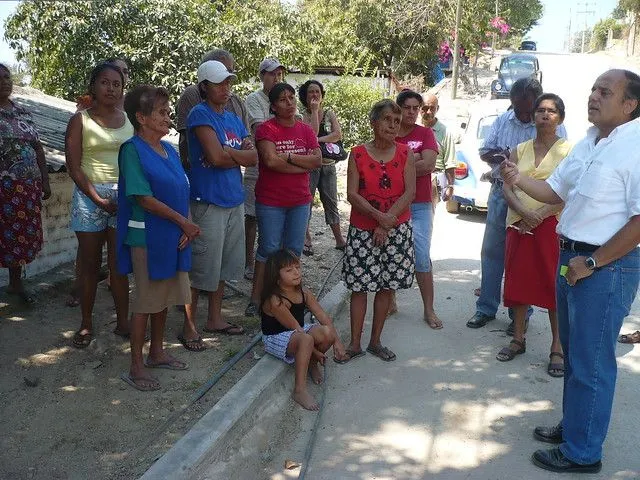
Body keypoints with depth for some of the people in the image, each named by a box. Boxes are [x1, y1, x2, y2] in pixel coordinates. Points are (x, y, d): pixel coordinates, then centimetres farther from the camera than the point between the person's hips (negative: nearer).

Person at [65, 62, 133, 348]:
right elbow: (73, 166, -5)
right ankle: (86, 324, 15)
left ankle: (122, 322, 13)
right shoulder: (80, 120, -1)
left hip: (124, 196, 2)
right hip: (90, 196, -2)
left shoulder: (128, 120, 9)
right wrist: (99, 199, -12)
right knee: (90, 264, 5)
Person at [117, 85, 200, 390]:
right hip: (147, 237, -7)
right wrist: (184, 222, -14)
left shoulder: (169, 150, 9)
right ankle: (136, 367, 12)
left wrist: (187, 227, -5)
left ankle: (156, 352, 32)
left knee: (165, 298, 16)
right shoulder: (133, 150, -13)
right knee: (146, 301, 0)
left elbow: (182, 192, 10)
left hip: (173, 237, 7)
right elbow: (145, 199, -18)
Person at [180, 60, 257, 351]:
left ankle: (214, 319, 29)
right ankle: (189, 327, 9)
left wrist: (227, 153, -11)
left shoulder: (234, 119, 15)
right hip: (208, 202, -8)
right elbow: (215, 156, -20)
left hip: (234, 200, 8)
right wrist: (239, 153, -2)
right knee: (201, 267, -3)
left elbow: (253, 158, 5)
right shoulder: (200, 114, -8)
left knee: (223, 264, 15)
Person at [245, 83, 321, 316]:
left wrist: (289, 158, -16)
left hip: (300, 201, 5)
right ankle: (256, 299, 9)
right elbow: (271, 161, -22)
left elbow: (318, 160, -4)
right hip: (271, 202, -5)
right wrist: (304, 164, -13)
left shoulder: (305, 130, 7)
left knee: (294, 250, 11)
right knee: (268, 250, 0)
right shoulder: (266, 129, -8)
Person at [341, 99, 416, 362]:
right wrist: (379, 216, -20)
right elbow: (352, 195, -8)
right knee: (359, 286, 1)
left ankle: (375, 341, 21)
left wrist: (387, 223, -16)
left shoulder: (405, 154, 2)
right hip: (363, 229, -2)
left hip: (397, 230, 2)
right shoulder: (358, 154, -2)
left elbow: (410, 192, -6)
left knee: (387, 286, 8)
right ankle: (355, 344, 10)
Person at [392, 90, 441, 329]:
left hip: (419, 204, -1)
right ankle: (391, 300, 26)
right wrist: (413, 159, -12)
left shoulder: (425, 134, 4)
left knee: (422, 257, -2)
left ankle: (429, 310, 5)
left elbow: (428, 165, -11)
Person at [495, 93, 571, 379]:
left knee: (554, 285, -3)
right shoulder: (520, 150, 12)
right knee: (518, 281, 8)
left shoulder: (568, 151, 1)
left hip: (552, 224, -4)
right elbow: (507, 188, 3)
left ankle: (557, 349, 4)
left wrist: (539, 215, -17)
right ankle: (518, 339, 21)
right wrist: (524, 213, -14)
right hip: (518, 224, 4)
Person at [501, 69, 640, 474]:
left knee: (591, 363, 2)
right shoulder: (588, 143, 11)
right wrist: (520, 180, -1)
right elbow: (556, 191, 18)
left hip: (607, 267, -9)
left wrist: (593, 262, -19)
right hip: (571, 258, 9)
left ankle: (583, 452, 17)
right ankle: (573, 426, 38)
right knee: (573, 353, 21)